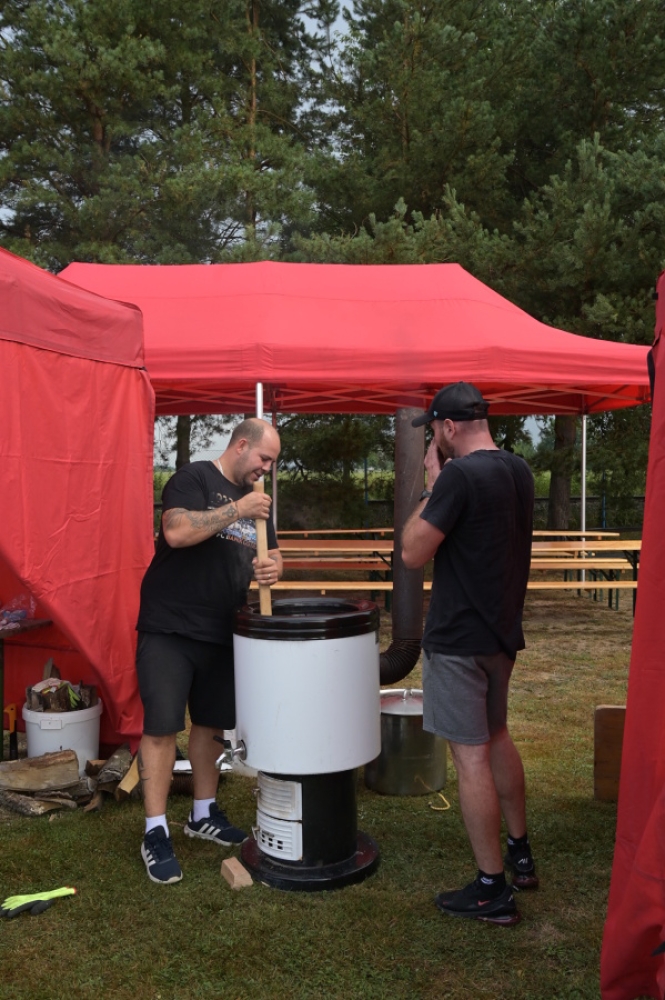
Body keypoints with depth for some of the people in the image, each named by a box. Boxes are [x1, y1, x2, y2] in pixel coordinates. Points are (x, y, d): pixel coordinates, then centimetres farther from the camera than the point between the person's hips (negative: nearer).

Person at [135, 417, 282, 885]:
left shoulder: (256, 499, 13)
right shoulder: (194, 478, -9)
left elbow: (272, 554, 17)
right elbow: (177, 532, -25)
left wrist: (270, 568, -6)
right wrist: (237, 510, -23)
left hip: (221, 633, 7)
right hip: (169, 629, -7)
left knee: (210, 724, 15)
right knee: (161, 727, -4)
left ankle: (204, 814, 31)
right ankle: (156, 833, 6)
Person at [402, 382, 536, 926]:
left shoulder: (461, 474, -20)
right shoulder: (519, 470, 6)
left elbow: (413, 553, -17)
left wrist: (432, 486, -9)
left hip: (459, 637, -9)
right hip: (503, 630, 9)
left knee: (471, 756, 0)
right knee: (497, 737, 23)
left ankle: (493, 890, 12)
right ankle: (521, 854, 38)